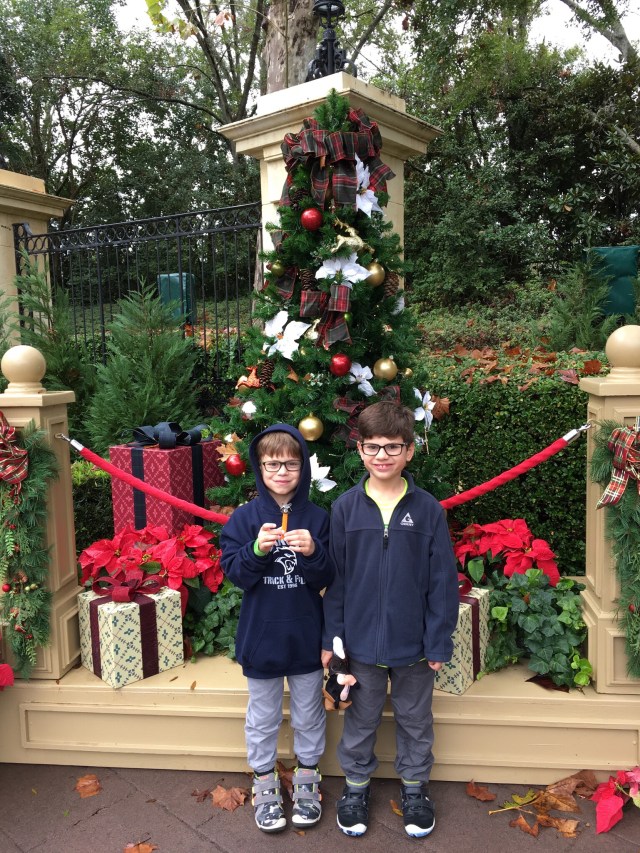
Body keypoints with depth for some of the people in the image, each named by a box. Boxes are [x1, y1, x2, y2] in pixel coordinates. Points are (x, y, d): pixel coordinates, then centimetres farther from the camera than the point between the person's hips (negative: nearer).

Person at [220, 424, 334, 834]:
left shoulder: (317, 517, -6)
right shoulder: (245, 517, -7)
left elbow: (329, 578, -6)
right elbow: (234, 573, -9)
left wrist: (313, 552, -26)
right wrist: (257, 549, -27)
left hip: (306, 636, 1)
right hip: (261, 636, 0)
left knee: (309, 715, 18)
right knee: (263, 717, 17)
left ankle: (307, 780, 39)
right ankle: (265, 784, 36)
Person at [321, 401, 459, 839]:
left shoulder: (428, 508, -11)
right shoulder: (346, 508, -8)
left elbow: (443, 582, -6)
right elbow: (335, 579, -3)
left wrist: (439, 642, -6)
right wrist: (331, 637, -3)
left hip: (413, 642, 0)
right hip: (362, 640, 0)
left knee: (415, 721, 20)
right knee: (361, 721, 19)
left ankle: (415, 786, 43)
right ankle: (356, 784, 42)